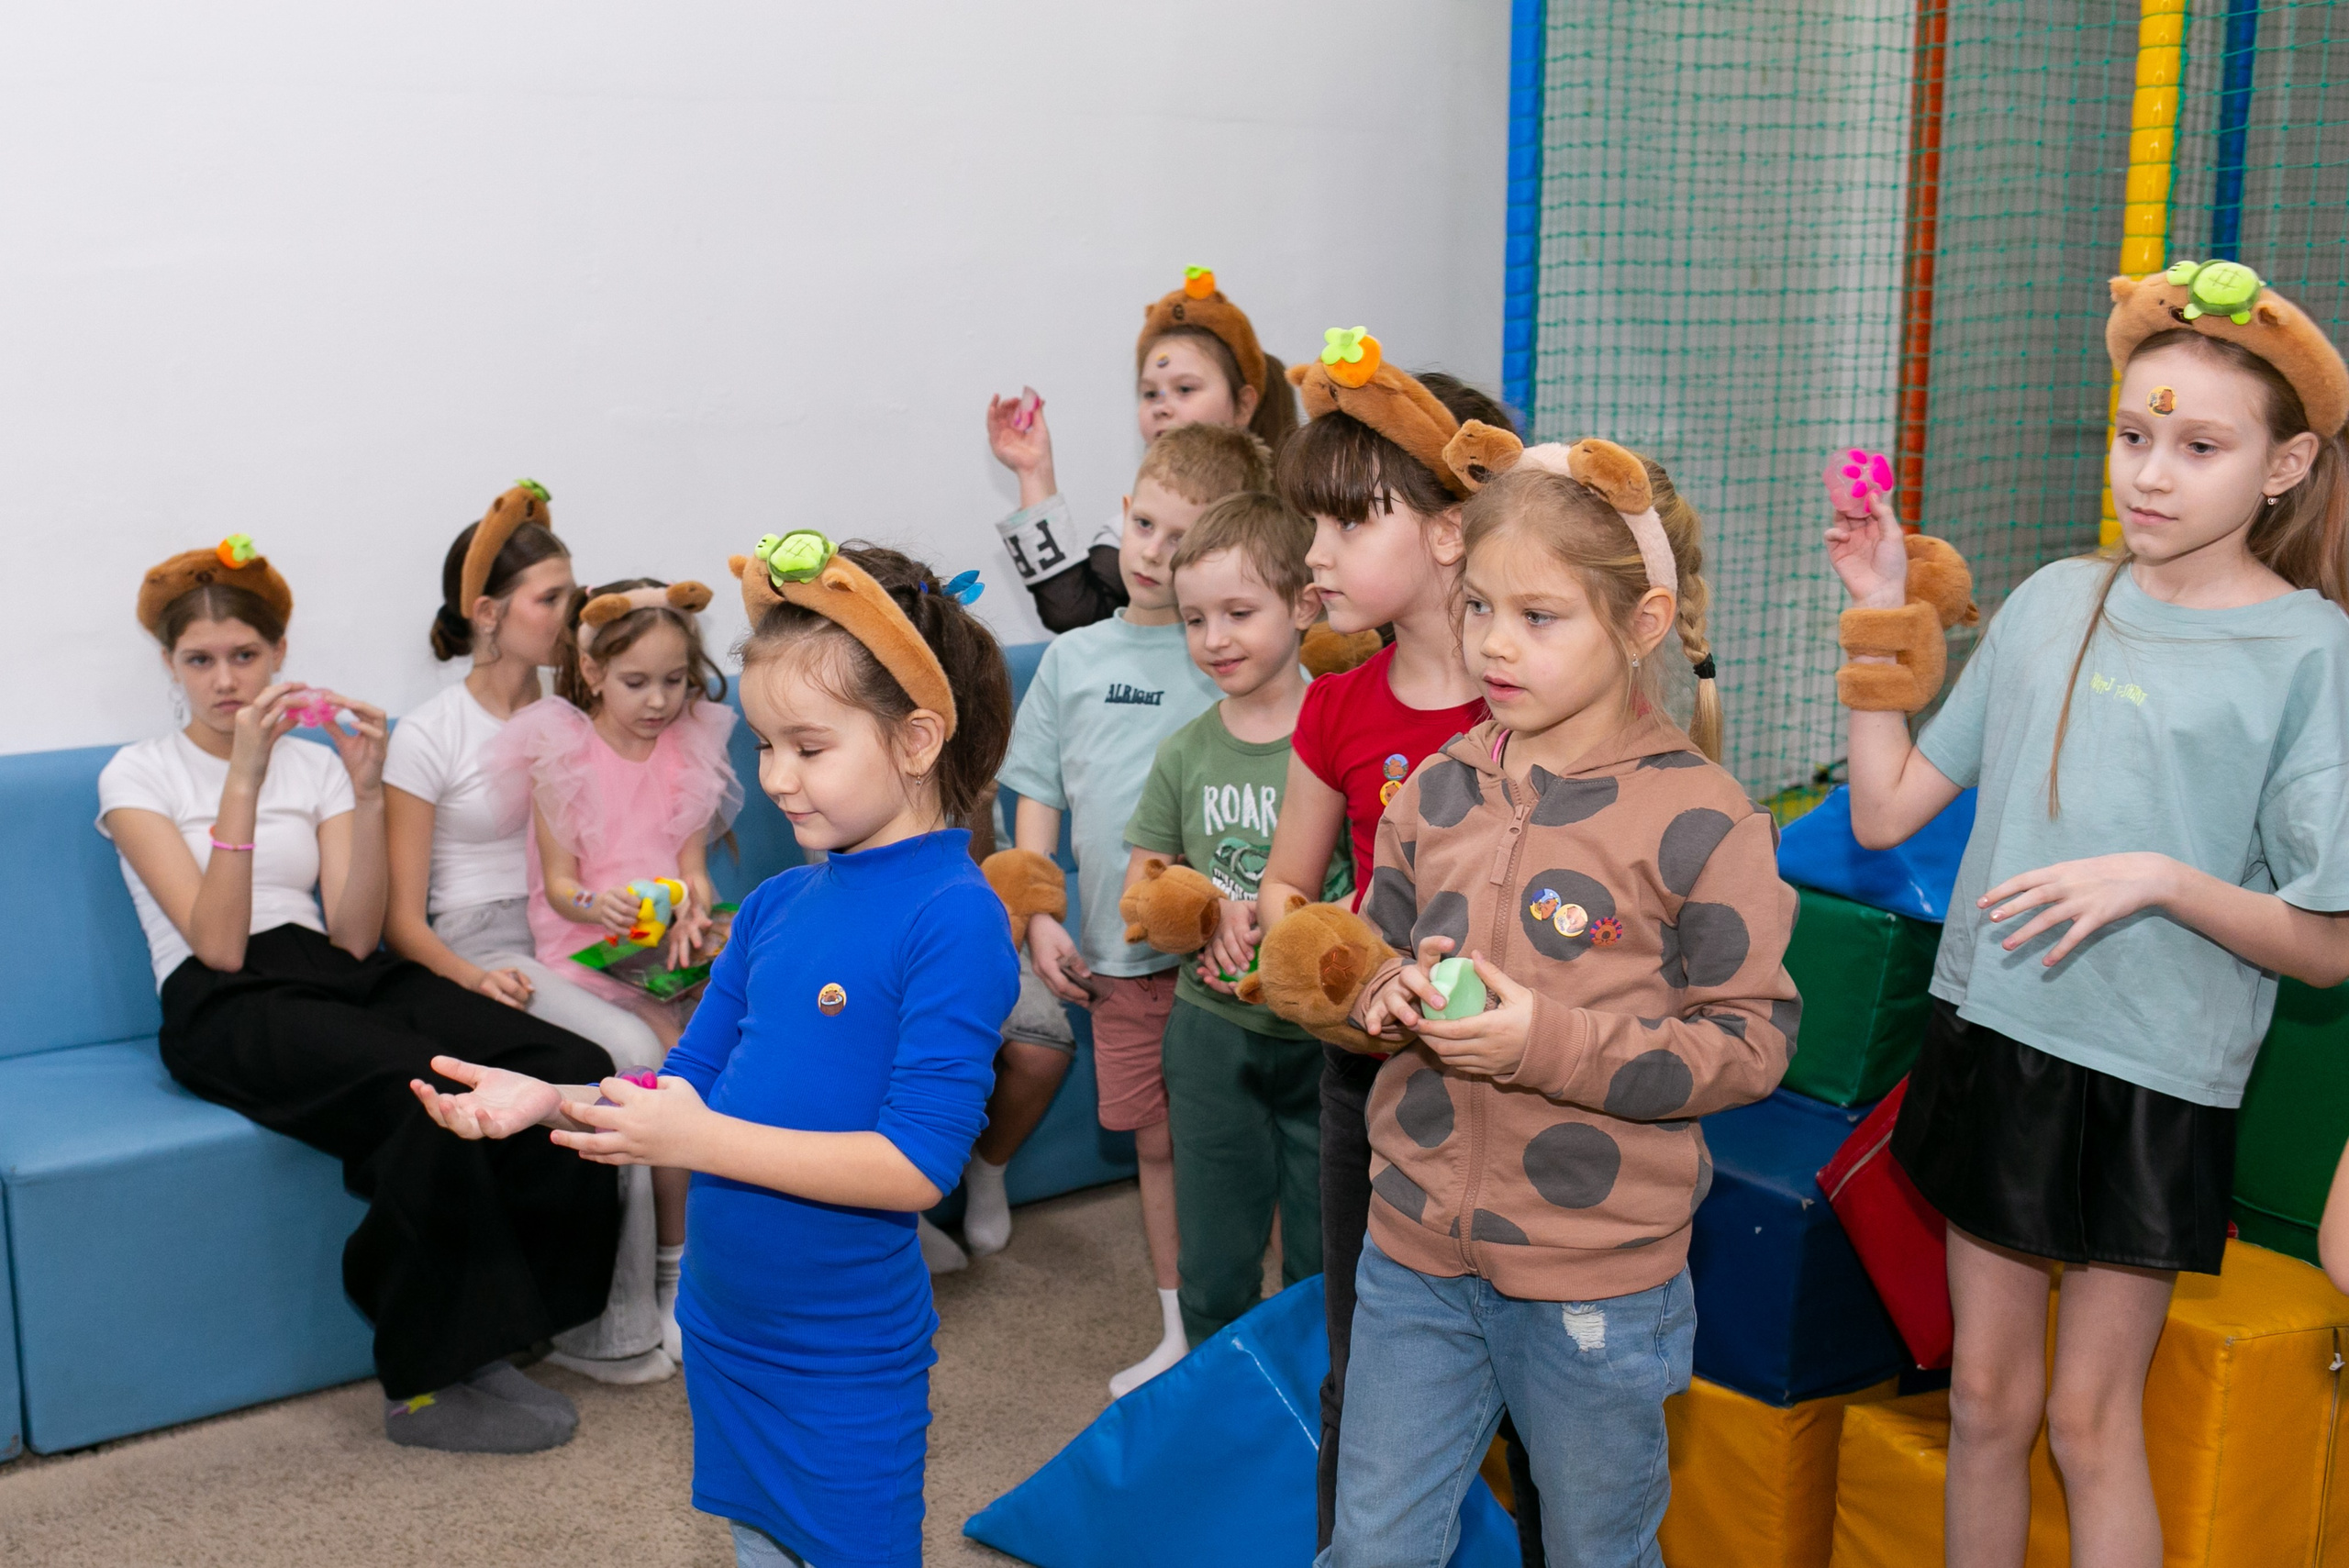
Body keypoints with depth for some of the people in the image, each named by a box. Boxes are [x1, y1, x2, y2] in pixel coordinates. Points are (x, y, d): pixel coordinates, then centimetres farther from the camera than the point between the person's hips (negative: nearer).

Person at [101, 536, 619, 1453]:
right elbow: (218, 945, -8)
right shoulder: (138, 775, 7)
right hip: (227, 1010, -4)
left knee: (572, 1071, -25)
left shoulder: (317, 763, 17)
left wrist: (367, 793, -7)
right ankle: (429, 1385, -21)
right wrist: (244, 780, -15)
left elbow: (354, 936, 3)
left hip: (340, 980, 4)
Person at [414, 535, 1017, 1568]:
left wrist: (701, 1140, -25)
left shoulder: (954, 916, -20)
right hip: (725, 1325, 7)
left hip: (843, 1356, -7)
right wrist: (546, 1101, -6)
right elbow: (693, 1082, 10)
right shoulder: (776, 904, 2)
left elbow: (917, 1162, -24)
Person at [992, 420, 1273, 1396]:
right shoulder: (1073, 659, 9)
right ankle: (1179, 1334, 29)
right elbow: (1038, 798, 14)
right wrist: (1036, 915, 4)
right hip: (1118, 952, 4)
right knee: (1156, 1141, 14)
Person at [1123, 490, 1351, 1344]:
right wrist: (1209, 910, -11)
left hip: (1325, 1035, -3)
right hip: (1213, 1028, 4)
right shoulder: (1186, 752, 3)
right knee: (1213, 1272, 15)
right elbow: (1142, 884, 9)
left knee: (1323, 1270, 8)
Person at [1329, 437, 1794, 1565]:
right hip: (1417, 1242, 4)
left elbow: (1754, 1039, -14)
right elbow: (1372, 954, 14)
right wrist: (1390, 996, -10)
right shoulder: (1437, 790, 2)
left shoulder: (1697, 817, -15)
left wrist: (1556, 1042, -24)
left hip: (1599, 1273, -4)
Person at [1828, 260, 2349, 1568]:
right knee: (1986, 1398, 15)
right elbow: (1886, 811, 4)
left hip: (2154, 1081, -4)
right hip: (1993, 1039, 4)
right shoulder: (2055, 600, 3)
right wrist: (1882, 616, -1)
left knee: (2091, 1415, 7)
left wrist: (2159, 878, -24)